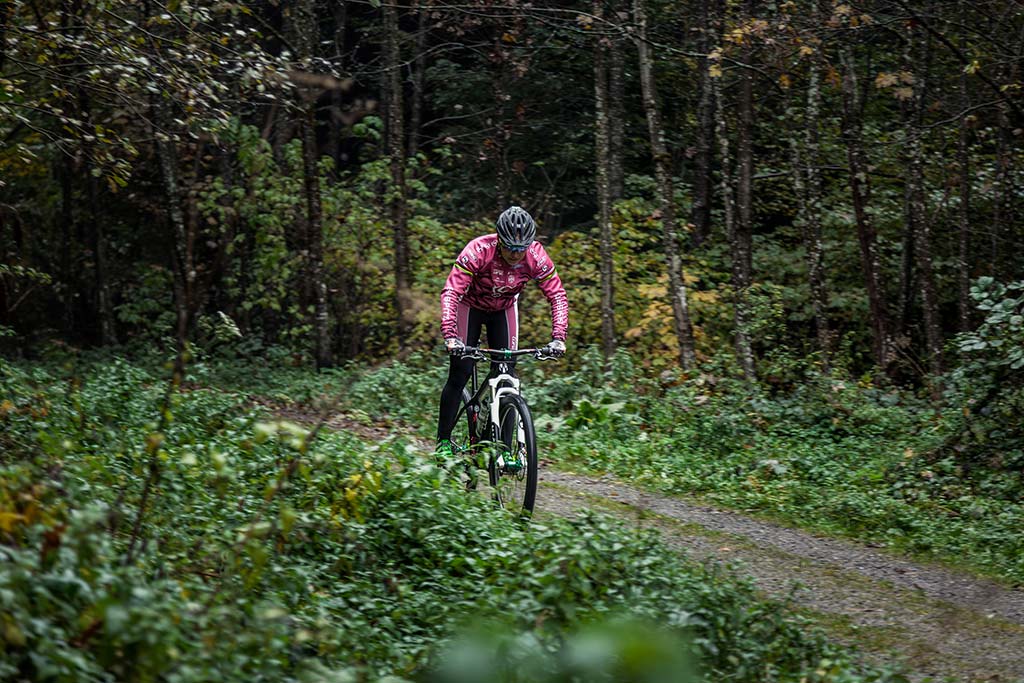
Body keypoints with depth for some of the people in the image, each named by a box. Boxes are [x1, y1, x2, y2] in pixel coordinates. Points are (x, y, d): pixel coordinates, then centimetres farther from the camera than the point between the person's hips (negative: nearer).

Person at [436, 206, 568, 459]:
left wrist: (558, 338, -36)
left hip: (504, 309, 3)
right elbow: (450, 293, -40)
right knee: (460, 373, -10)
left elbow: (558, 296, -23)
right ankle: (443, 440, 2)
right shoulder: (477, 251, -36)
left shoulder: (536, 257, -28)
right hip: (470, 306, -2)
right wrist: (449, 335, -52)